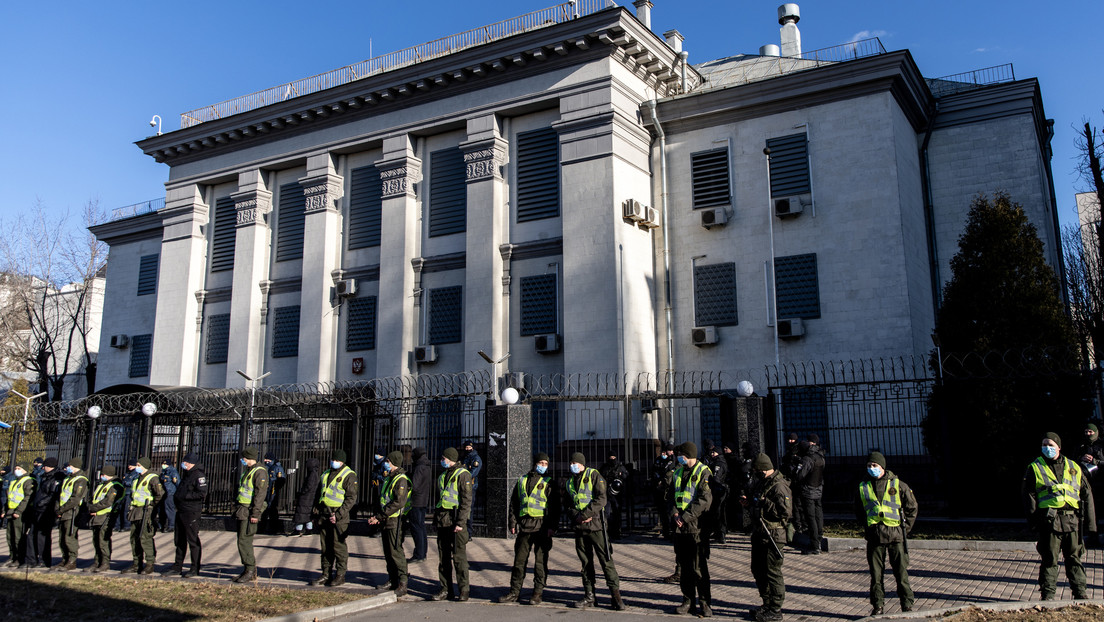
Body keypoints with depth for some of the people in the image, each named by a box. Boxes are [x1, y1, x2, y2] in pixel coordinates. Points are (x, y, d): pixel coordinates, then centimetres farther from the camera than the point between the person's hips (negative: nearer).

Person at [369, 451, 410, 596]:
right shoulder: (389, 478, 16)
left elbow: (399, 503, -24)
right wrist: (378, 517, 9)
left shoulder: (401, 480, -15)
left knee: (396, 552, -9)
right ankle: (392, 581, 24)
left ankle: (402, 585, -5)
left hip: (395, 521, -9)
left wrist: (380, 516, -21)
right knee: (388, 553, 14)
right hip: (386, 521, 9)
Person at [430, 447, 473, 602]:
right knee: (443, 557, 8)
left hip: (456, 521, -8)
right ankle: (446, 589, 15)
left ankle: (463, 590, 1)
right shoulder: (443, 476, 18)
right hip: (443, 522, 8)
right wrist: (436, 518, 18)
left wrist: (460, 522, -18)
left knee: (459, 557, -5)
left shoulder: (462, 474, -7)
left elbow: (466, 500, -13)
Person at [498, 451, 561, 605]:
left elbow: (555, 506, -1)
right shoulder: (522, 480, 14)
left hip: (542, 527, -3)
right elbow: (514, 503, 16)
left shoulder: (549, 483, 4)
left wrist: (552, 526, -9)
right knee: (519, 560, 6)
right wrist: (513, 522, 8)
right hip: (524, 526, 3)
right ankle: (514, 592, 14)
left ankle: (537, 594, 9)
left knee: (540, 561, 1)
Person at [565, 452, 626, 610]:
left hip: (595, 524, -6)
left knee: (605, 559, -6)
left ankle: (615, 595, -2)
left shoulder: (594, 476, -1)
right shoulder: (570, 481, 17)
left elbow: (601, 499, -11)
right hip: (579, 526, 6)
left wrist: (585, 514, -16)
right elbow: (567, 505, 13)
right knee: (586, 561, 10)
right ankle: (589, 596, 17)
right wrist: (577, 516, -7)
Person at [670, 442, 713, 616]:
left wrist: (686, 517, -19)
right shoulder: (678, 473, 15)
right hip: (680, 525, 6)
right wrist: (675, 513, -3)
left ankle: (705, 602, 5)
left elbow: (704, 499, -15)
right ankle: (688, 600, 18)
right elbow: (673, 496, 16)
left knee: (699, 566, -4)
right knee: (684, 564, 10)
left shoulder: (704, 473, -7)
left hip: (697, 525, -6)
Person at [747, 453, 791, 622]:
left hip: (773, 535, -10)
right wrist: (750, 501, 7)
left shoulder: (779, 486, -17)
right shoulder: (761, 482, 13)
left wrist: (764, 502, -21)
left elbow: (786, 511, -25)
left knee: (772, 571, -2)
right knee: (758, 569, 16)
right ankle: (767, 604, 29)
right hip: (759, 532, 10)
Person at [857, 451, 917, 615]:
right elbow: (859, 511, 18)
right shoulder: (863, 487, 6)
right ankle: (878, 605, 16)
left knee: (901, 571, 2)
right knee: (876, 572, 6)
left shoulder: (898, 485, 0)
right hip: (874, 535, 2)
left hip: (896, 533, -2)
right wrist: (866, 527, 8)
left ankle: (907, 605, 14)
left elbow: (912, 507, 8)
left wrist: (905, 528, 2)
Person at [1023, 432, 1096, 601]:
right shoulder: (1035, 468, 6)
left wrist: (1090, 521, 6)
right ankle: (1047, 594, 8)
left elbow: (1087, 494, 13)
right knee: (1049, 559, 1)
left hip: (1073, 520, 3)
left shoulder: (1074, 468, 14)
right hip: (1050, 521, -2)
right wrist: (1034, 520, -9)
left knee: (1074, 557, 9)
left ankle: (1080, 592, 20)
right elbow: (1029, 496, 1)